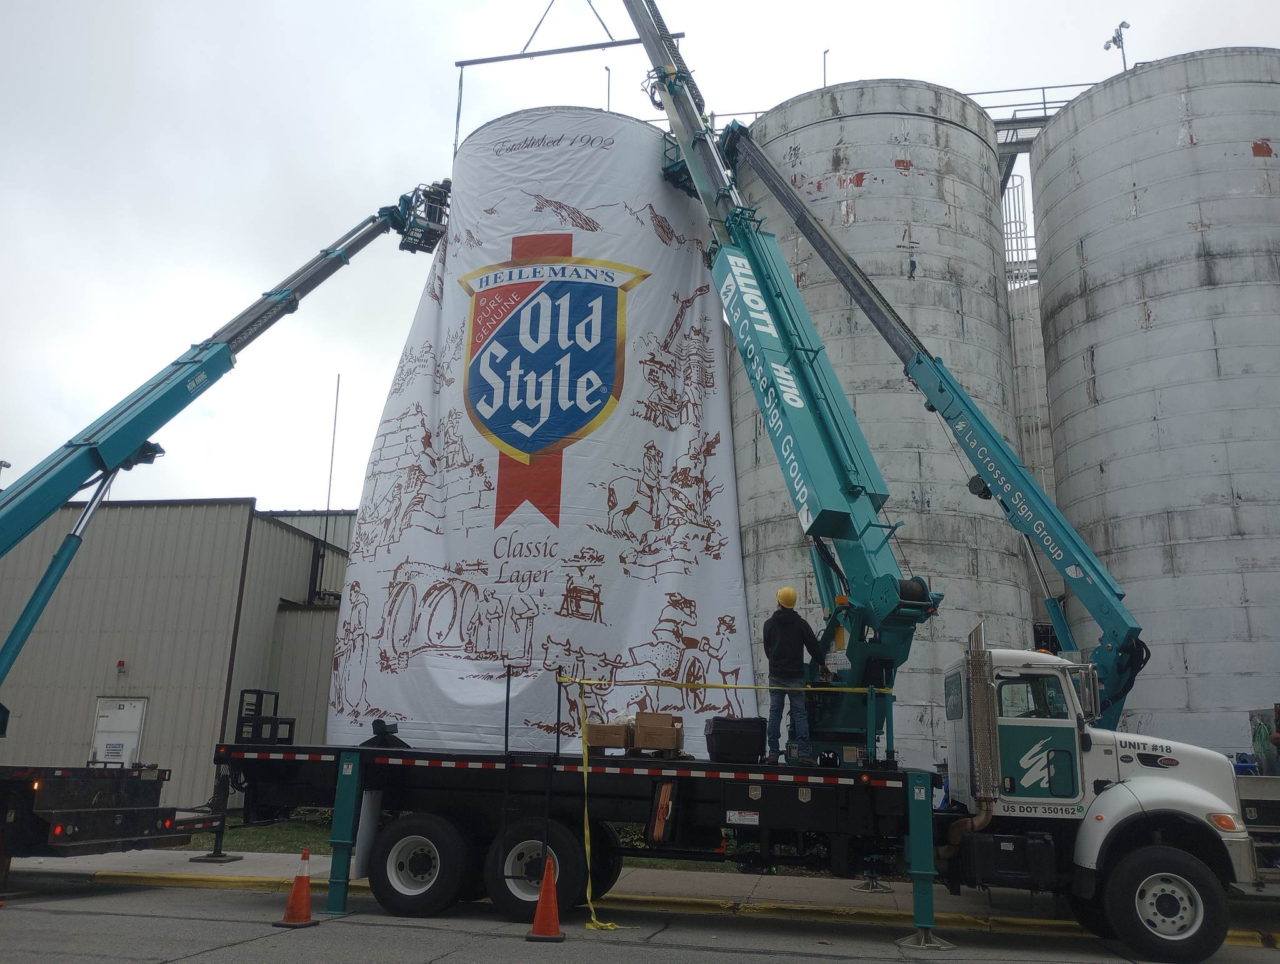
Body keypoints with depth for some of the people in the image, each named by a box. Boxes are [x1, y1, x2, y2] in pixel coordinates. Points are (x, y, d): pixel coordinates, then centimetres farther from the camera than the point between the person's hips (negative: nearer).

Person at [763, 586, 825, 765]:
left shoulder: (769, 624, 3)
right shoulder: (801, 624, -3)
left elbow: (767, 649, 11)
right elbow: (814, 647, 0)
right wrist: (822, 663, 17)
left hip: (776, 676, 2)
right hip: (795, 676, -2)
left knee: (774, 714, 5)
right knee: (800, 714, 0)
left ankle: (773, 753, 3)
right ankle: (804, 754, -7)